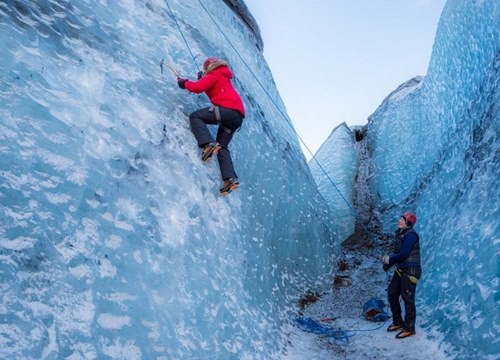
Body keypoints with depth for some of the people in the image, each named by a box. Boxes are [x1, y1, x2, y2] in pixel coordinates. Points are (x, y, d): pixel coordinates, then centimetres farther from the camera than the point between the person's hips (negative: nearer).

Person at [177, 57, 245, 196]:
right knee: (222, 146, 8)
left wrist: (184, 82, 9)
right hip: (237, 116, 9)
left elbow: (198, 87, -6)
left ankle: (209, 145, -25)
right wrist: (202, 78, 33)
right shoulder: (222, 76, 32)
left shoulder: (215, 74, 5)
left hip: (228, 109, -9)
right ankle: (230, 178, -8)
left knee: (195, 116, -5)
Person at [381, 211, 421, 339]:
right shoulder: (400, 234, 12)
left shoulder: (410, 235, -16)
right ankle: (397, 322, 26)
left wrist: (390, 260, -8)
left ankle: (409, 328, 6)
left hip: (411, 270, -10)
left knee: (408, 298, -4)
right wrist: (388, 262, 0)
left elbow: (404, 254, -20)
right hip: (401, 269, 10)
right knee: (392, 293, 12)